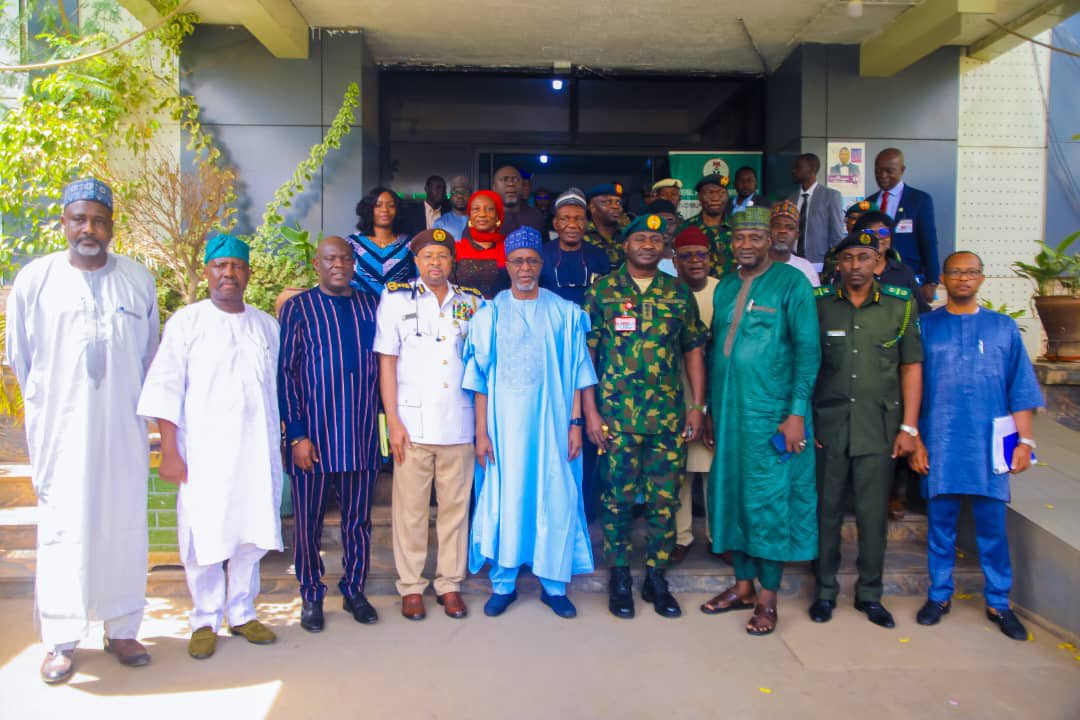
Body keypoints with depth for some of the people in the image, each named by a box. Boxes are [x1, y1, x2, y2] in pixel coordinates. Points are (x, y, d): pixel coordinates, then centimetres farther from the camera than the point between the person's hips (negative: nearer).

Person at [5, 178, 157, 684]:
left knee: (124, 525, 6)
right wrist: (50, 407, 11)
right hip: (60, 429, -1)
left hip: (123, 429, 1)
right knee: (63, 528, 2)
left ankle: (122, 630, 19)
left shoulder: (139, 280, 3)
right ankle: (60, 640, 14)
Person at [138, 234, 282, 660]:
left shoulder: (265, 325, 11)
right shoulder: (186, 322, 0)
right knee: (204, 537, 1)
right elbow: (166, 389, -3)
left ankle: (242, 613, 25)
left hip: (256, 451, 3)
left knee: (251, 533, 9)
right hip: (204, 451, -3)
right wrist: (169, 452, -8)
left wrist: (277, 446, 13)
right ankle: (206, 621, 19)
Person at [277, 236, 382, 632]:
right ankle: (311, 596, 24)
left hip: (361, 434, 3)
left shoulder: (371, 306, 10)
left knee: (358, 519, 11)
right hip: (313, 435, -2)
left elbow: (383, 363, 14)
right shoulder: (298, 308, 1)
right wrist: (296, 434, -10)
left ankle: (355, 590, 27)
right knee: (309, 520, 7)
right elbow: (285, 372, -3)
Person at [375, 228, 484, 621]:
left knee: (455, 505, 8)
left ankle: (450, 583, 21)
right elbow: (387, 362, 2)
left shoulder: (471, 302, 10)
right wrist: (393, 420, -5)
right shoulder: (396, 299, 5)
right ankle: (411, 587, 18)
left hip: (460, 423, 2)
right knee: (410, 507, 4)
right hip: (413, 422, -2)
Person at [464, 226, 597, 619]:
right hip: (505, 422, 0)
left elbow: (576, 373, 4)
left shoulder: (564, 312, 4)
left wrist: (575, 423, -2)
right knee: (504, 498, 4)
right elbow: (479, 379, 2)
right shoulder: (489, 314, 3)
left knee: (556, 499, 3)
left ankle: (554, 583, 19)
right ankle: (503, 583, 20)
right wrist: (481, 432, -3)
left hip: (552, 421, 1)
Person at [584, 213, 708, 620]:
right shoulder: (602, 291, 2)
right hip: (617, 414, -2)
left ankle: (656, 579, 22)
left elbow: (694, 350, 12)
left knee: (665, 500, 7)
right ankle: (619, 579, 20)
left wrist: (698, 406, 5)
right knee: (617, 497, 4)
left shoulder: (679, 294, 9)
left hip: (670, 415, 2)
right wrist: (590, 411, -5)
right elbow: (586, 352, 0)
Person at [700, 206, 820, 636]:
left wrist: (798, 412, -15)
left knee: (769, 500, 0)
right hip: (729, 410, 6)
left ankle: (768, 597, 13)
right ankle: (743, 585, 25)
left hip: (772, 412, -6)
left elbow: (807, 351, -8)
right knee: (732, 494, 11)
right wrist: (711, 409, 13)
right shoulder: (725, 287, 13)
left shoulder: (791, 283, -4)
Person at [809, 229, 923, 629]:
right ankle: (825, 590, 21)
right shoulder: (818, 304, 3)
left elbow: (911, 367, 6)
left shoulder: (901, 305, 5)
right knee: (827, 510, 7)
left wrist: (909, 427, 1)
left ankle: (870, 593, 22)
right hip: (828, 426, 0)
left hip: (880, 427, 0)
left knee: (873, 514, 6)